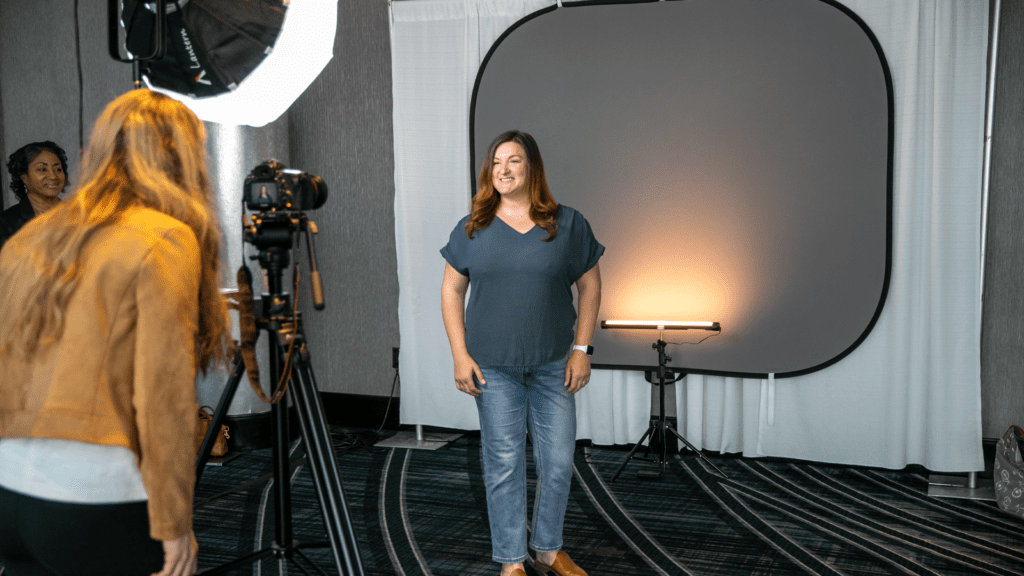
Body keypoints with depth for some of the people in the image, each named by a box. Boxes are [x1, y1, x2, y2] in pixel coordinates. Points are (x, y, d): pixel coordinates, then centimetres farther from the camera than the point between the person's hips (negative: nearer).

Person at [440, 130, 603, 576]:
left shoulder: (567, 224, -1)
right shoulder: (473, 229, 1)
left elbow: (590, 285, 4)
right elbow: (452, 289, 4)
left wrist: (582, 349, -3)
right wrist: (460, 355, -4)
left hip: (553, 364, 1)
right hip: (493, 367, -1)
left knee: (558, 460, 8)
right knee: (504, 464, 3)